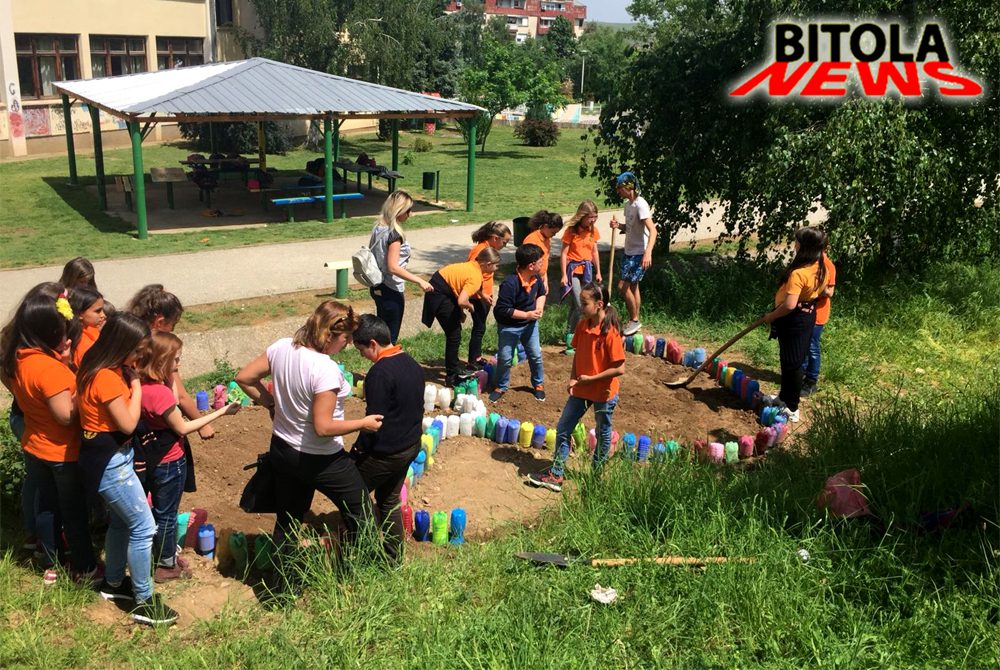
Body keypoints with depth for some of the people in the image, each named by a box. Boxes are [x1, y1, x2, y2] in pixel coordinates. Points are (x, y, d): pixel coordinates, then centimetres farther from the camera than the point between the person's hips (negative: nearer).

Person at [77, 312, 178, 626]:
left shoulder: (111, 369, 3)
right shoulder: (105, 378, -27)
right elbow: (128, 423, -20)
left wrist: (130, 381, -2)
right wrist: (136, 386, -14)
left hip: (114, 456, 10)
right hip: (108, 462, -10)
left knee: (122, 520, 23)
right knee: (143, 528, -3)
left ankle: (113, 582, 41)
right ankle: (144, 601, 9)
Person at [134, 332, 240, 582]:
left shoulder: (141, 385, -6)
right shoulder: (161, 392, -28)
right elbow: (182, 428, -18)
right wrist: (221, 412, -17)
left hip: (152, 461, 7)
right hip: (170, 464, -7)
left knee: (160, 512, 22)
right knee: (167, 515, 10)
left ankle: (166, 556, 38)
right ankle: (167, 566, 25)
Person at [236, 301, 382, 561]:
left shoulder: (282, 348, -8)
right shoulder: (326, 369, -29)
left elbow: (244, 378, 2)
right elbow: (323, 426, -28)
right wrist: (364, 423, -16)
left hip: (282, 450, 7)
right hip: (320, 460, -7)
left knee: (287, 521, 23)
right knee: (360, 517, 13)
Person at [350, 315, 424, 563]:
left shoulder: (380, 372, -24)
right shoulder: (412, 364, 4)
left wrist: (357, 450, -12)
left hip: (386, 452, -9)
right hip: (411, 446, 9)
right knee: (389, 499, 22)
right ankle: (394, 557, 30)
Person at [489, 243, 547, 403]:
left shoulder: (536, 278, -8)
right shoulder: (510, 283, -30)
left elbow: (541, 293, 14)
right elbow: (502, 309, -29)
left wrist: (539, 307, -7)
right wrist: (527, 314, -27)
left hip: (530, 324, 6)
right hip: (509, 326, -6)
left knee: (535, 355, 11)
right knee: (504, 358, 1)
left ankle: (538, 385, 32)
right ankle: (501, 387, 24)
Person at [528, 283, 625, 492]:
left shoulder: (610, 332, -24)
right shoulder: (582, 326, -4)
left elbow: (619, 369, -23)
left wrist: (591, 378, -20)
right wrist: (573, 378, -4)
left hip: (604, 392, -7)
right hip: (581, 389, 7)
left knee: (602, 435, 14)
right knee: (563, 429, 9)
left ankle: (597, 474, 32)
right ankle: (556, 474, 19)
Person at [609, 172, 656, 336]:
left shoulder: (640, 204, -20)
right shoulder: (628, 203, 9)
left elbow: (652, 230, -27)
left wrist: (648, 253, -38)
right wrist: (618, 225, 0)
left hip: (639, 254, -9)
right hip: (629, 252, 9)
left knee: (623, 286, -9)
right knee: (632, 286, 15)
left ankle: (634, 320, 6)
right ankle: (634, 322, 24)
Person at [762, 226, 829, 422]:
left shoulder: (798, 273, -30)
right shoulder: (820, 267, -1)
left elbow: (789, 305, -33)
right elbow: (822, 291, 16)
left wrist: (771, 316, -19)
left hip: (794, 320, -9)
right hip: (808, 315, 9)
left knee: (792, 363, 3)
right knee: (792, 360, 22)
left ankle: (792, 409, 14)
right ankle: (785, 397, 39)